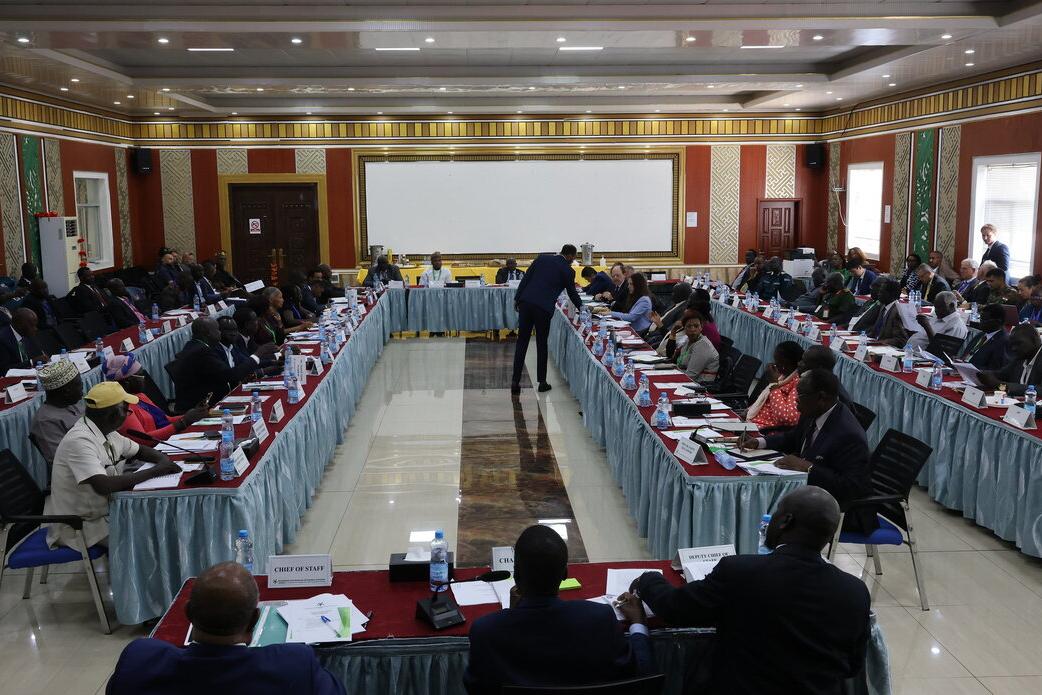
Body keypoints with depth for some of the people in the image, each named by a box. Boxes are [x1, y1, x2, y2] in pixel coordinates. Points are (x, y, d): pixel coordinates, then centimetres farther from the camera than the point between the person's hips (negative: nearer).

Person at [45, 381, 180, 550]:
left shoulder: (107, 433, 4)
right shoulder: (79, 441, -24)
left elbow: (139, 450, 19)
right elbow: (103, 486, -35)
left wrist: (164, 461, -3)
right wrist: (155, 472, -27)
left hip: (106, 511, 9)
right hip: (81, 526, -9)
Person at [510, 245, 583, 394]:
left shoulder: (542, 258, 12)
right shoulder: (567, 270, 3)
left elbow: (526, 278, 9)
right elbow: (572, 293, 14)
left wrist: (517, 298, 13)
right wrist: (581, 307, 32)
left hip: (525, 302, 3)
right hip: (544, 308, -3)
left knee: (522, 342, 7)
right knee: (542, 344, 10)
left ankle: (515, 381, 5)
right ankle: (542, 382, 15)